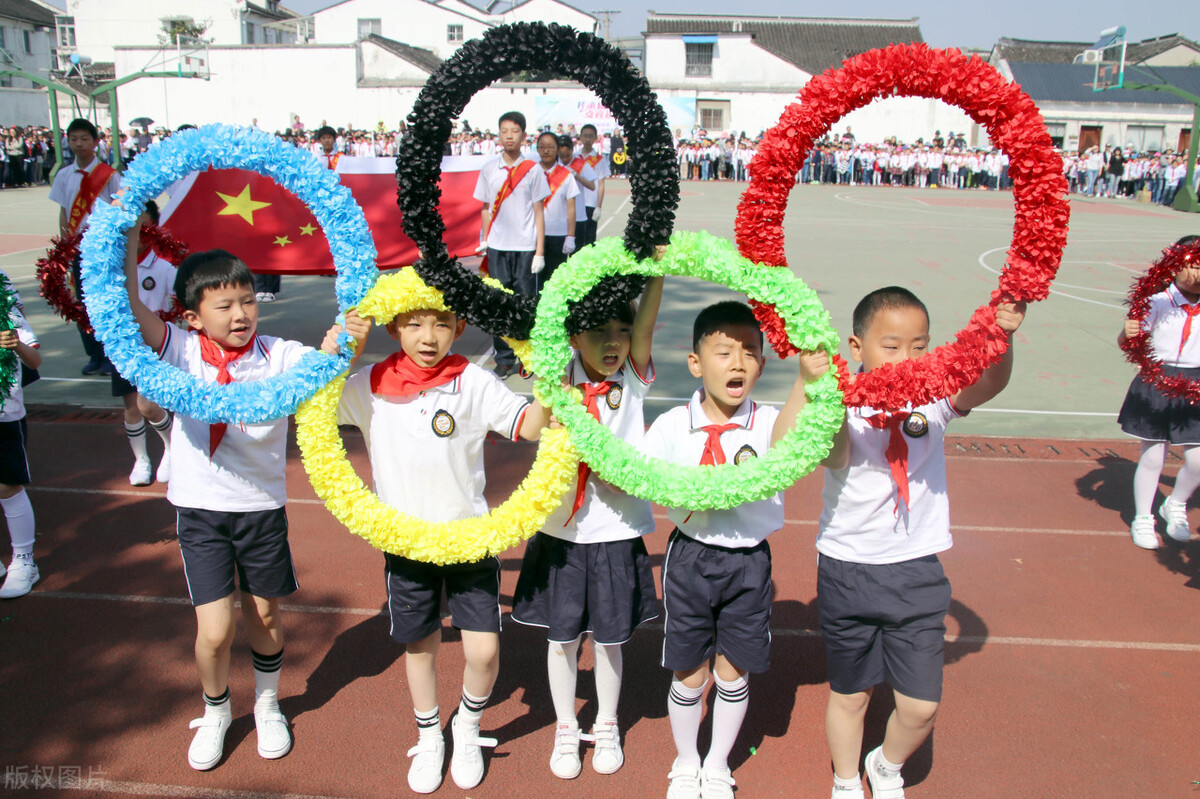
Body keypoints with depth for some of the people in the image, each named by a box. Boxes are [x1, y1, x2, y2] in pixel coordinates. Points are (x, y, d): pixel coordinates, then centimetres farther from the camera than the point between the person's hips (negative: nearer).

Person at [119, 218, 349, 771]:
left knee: (263, 613, 16)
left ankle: (267, 704, 42)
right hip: (200, 508, 0)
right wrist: (130, 236, -24)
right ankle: (215, 713, 29)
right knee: (215, 630, -1)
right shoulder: (181, 352, -6)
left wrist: (343, 344, -44)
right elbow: (129, 310, -18)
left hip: (262, 504, 1)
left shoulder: (278, 355, -7)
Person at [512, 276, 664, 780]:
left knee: (609, 636, 15)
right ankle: (565, 730, 36)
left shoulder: (632, 380, -5)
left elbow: (646, 326, -21)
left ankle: (607, 727, 39)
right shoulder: (559, 382, -5)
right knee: (562, 637, 14)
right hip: (562, 532, 0)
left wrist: (655, 269, -34)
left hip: (617, 534, 0)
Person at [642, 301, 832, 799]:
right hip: (690, 557, 0)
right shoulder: (673, 426, -7)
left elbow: (781, 448, -34)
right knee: (689, 675, 12)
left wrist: (805, 381, -49)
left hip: (749, 561, 0)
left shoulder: (768, 422, -9)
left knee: (733, 672, 14)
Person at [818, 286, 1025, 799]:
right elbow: (834, 455, -35)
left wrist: (1001, 338, -45)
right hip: (848, 571, -2)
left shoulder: (934, 399, -7)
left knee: (921, 706, 5)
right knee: (849, 695, 16)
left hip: (917, 571, 2)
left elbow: (990, 383, -25)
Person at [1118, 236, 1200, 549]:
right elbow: (1127, 340, -11)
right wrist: (1128, 331, -31)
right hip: (1157, 384, -3)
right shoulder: (1158, 303, -7)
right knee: (1152, 457, 5)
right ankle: (1142, 519, 24)